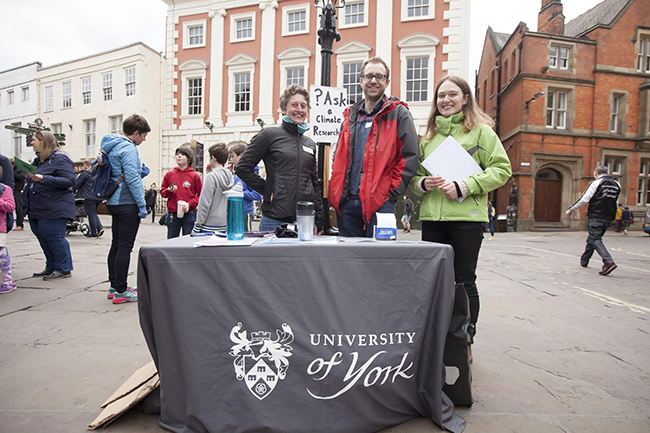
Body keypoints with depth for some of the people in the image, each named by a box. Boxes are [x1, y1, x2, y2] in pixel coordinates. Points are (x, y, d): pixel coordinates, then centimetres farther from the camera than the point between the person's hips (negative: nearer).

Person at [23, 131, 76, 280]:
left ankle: (64, 269, 4)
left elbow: (70, 181, -21)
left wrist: (43, 179, -27)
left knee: (55, 238, -6)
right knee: (43, 238, 13)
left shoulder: (60, 159, -11)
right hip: (37, 209, 10)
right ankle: (51, 267, 24)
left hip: (53, 209, -10)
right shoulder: (39, 160, 18)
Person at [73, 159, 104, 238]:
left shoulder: (84, 174, -7)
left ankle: (93, 232, 4)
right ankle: (100, 227, 2)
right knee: (94, 213, 18)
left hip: (90, 197, -7)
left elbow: (77, 184, -3)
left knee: (91, 214, 0)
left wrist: (74, 191, 15)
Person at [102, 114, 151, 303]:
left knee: (116, 244, 14)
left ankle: (115, 286, 23)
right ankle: (121, 291, 0)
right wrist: (142, 204, -16)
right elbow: (132, 179, -19)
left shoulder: (111, 146, 17)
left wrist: (140, 172, 14)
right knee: (125, 246, -6)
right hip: (127, 203, -10)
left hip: (113, 202, 10)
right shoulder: (128, 148, -13)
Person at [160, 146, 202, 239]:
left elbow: (201, 195, 1)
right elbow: (162, 192, 15)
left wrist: (189, 204, -12)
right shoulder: (169, 174, 8)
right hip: (172, 214, 3)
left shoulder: (195, 176, 1)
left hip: (189, 214, -2)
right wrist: (169, 191, -7)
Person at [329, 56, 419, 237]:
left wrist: (392, 192, -10)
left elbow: (410, 157, -4)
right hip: (347, 203, 5)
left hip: (379, 203, -5)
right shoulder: (350, 116, 18)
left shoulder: (399, 114, 4)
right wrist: (336, 192, 10)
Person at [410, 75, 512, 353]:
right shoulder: (429, 136, 17)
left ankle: (465, 342, 21)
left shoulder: (481, 131, 5)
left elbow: (502, 169, -3)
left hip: (467, 217, -4)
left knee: (464, 283, 3)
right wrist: (422, 183, -5)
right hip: (431, 218, 4)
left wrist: (464, 187, -14)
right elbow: (414, 175, 18)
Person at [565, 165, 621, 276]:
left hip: (595, 217, -7)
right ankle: (584, 260, 30)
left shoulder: (596, 183, -9)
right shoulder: (617, 184, 11)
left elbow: (584, 199, -13)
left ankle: (608, 262, -21)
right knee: (592, 238, 19)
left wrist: (571, 209, -4)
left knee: (596, 240, -5)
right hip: (609, 218, 7)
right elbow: (613, 200, 19)